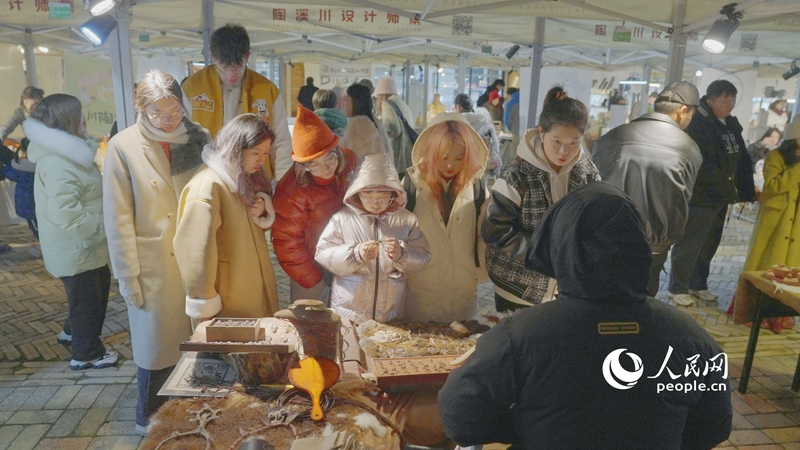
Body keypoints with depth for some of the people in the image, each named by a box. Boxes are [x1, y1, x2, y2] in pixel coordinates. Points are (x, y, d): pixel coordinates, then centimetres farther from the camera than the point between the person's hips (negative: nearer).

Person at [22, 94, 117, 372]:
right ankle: (86, 354, 25)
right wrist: (100, 227, -24)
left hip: (84, 247, 10)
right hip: (75, 250, -10)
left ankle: (73, 331, 46)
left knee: (97, 290, 25)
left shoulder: (64, 154, 10)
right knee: (86, 299, 6)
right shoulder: (58, 164, -26)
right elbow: (65, 214, -32)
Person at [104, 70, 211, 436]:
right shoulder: (123, 147, -7)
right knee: (159, 342, 10)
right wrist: (128, 275, -8)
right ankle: (151, 418, 34)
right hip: (155, 265, -3)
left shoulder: (198, 138, 0)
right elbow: (118, 218, -7)